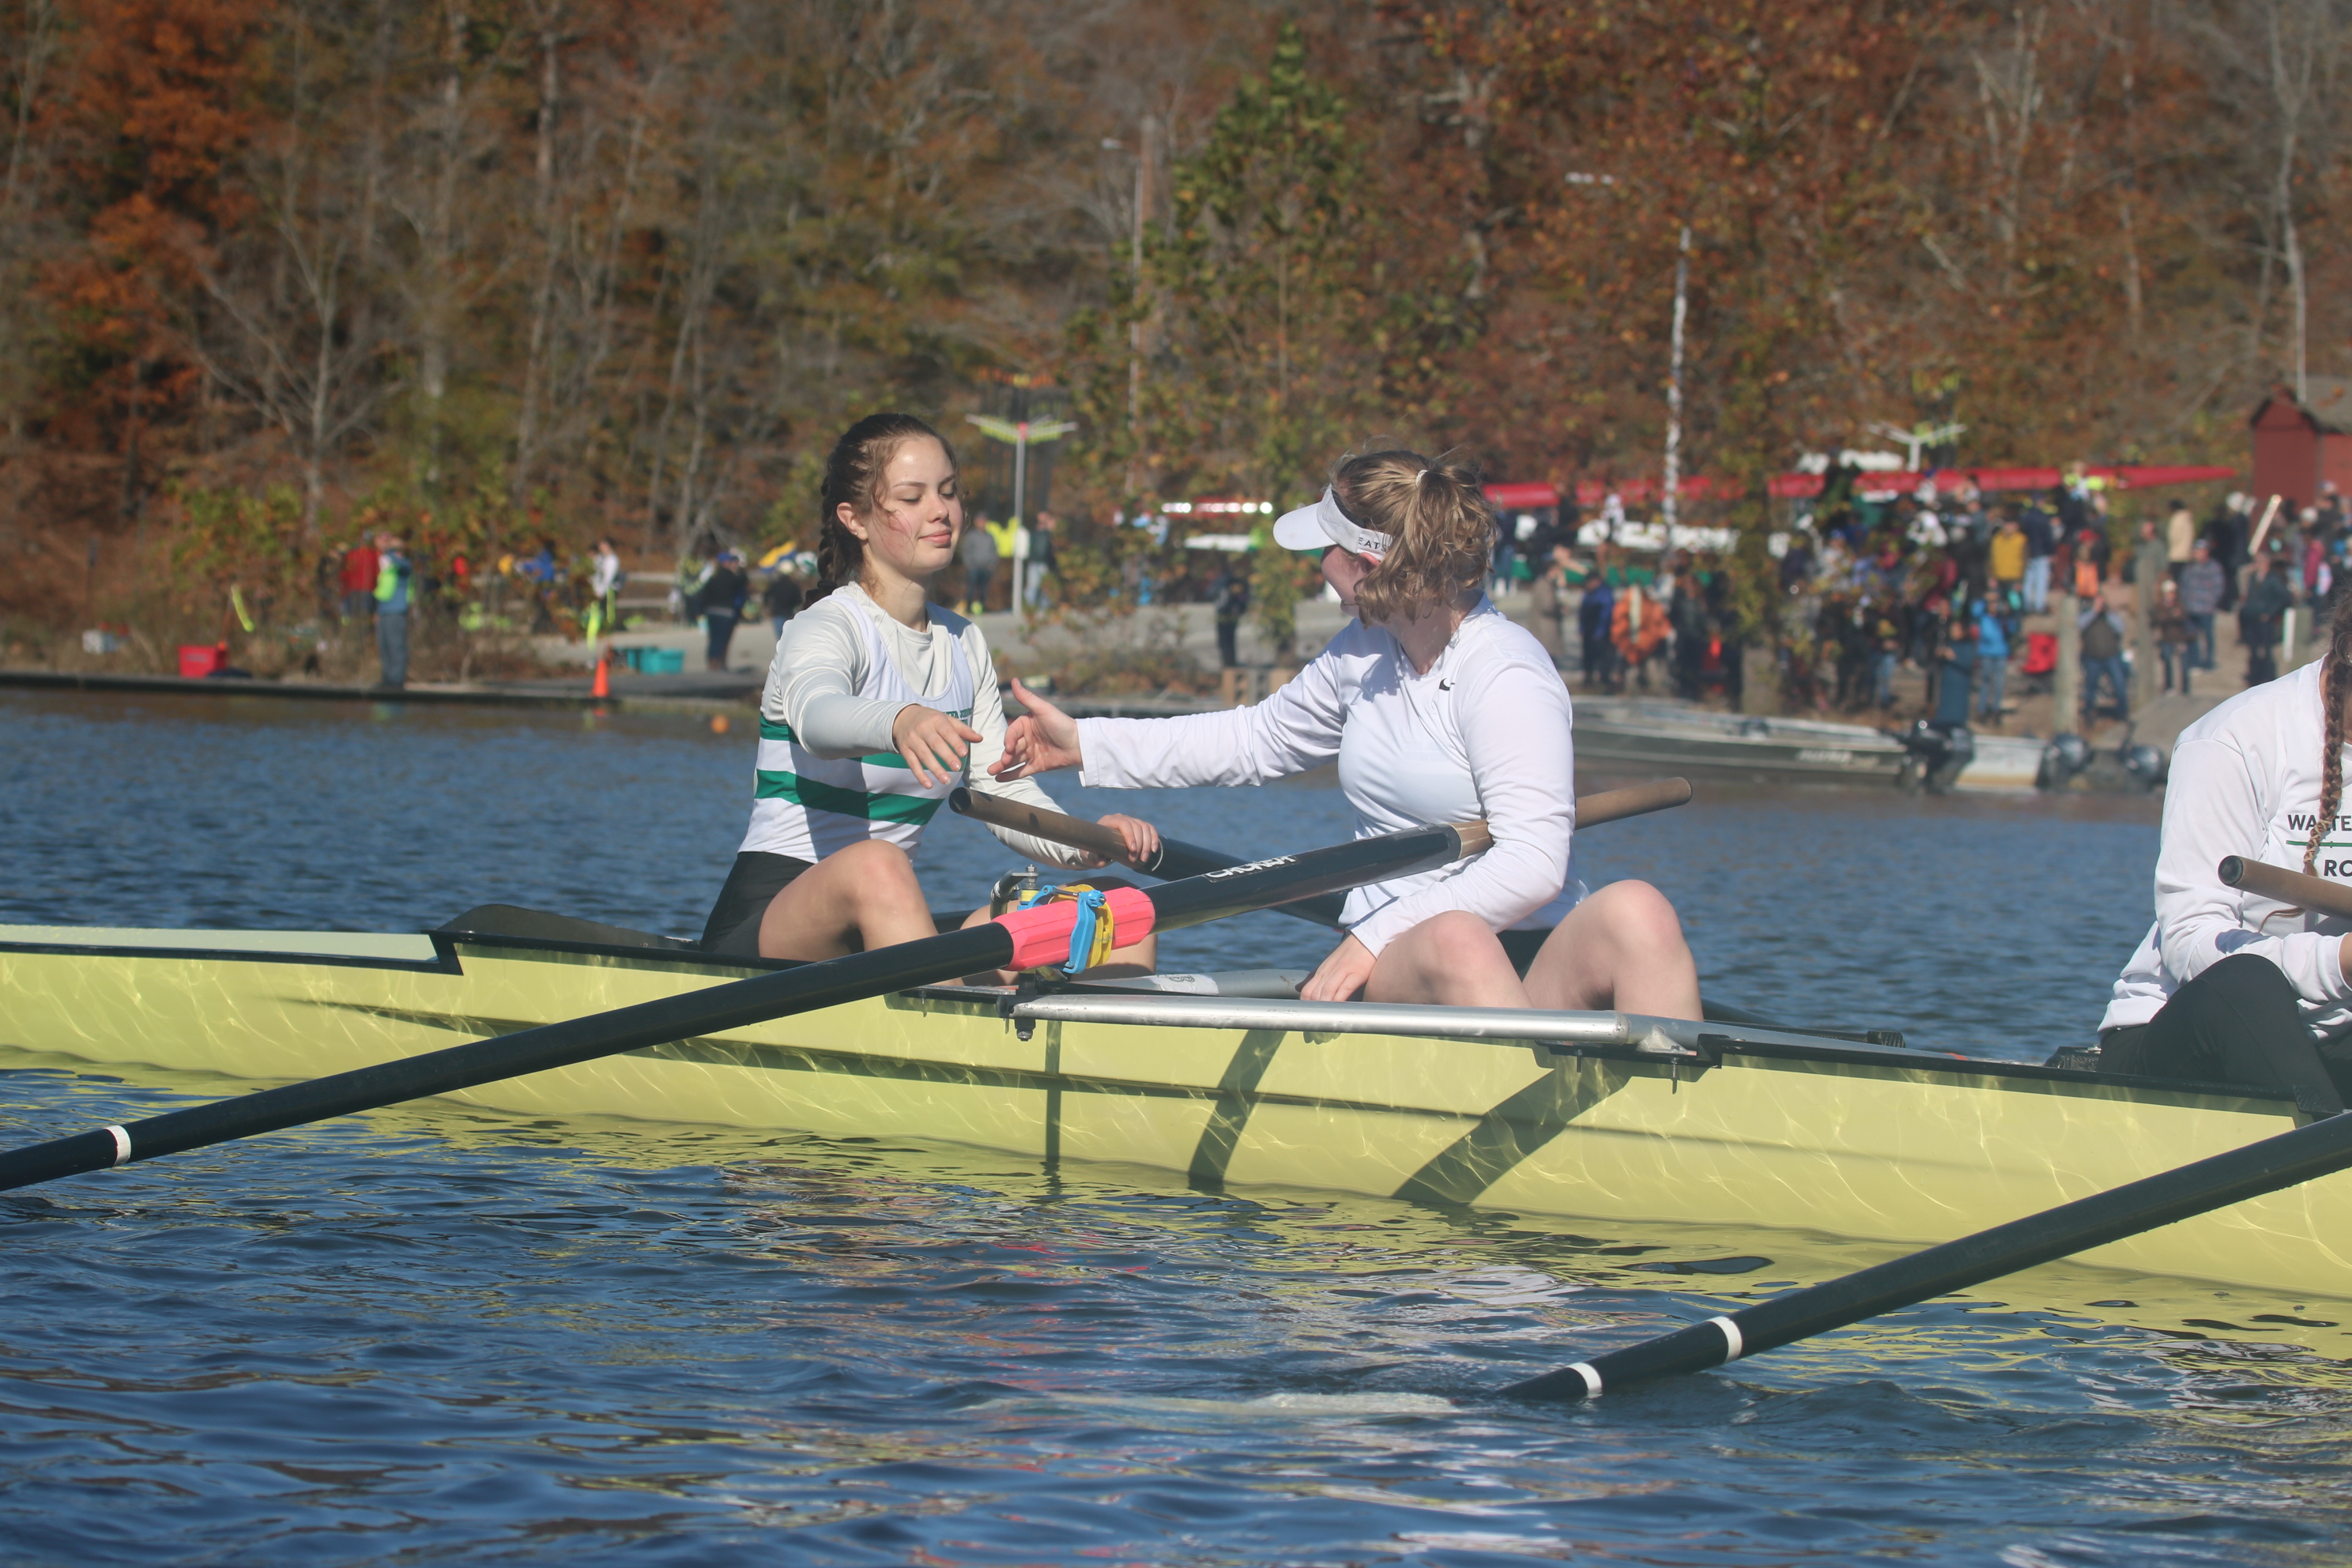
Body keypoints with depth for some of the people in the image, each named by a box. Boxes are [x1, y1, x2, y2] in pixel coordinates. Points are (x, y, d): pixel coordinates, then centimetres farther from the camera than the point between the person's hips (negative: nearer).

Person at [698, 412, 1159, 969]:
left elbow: (1007, 797, 9)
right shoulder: (821, 630, -10)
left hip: (885, 933, 7)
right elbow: (815, 714, -34)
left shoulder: (965, 645, 13)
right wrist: (899, 722, -58)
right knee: (877, 864, -41)